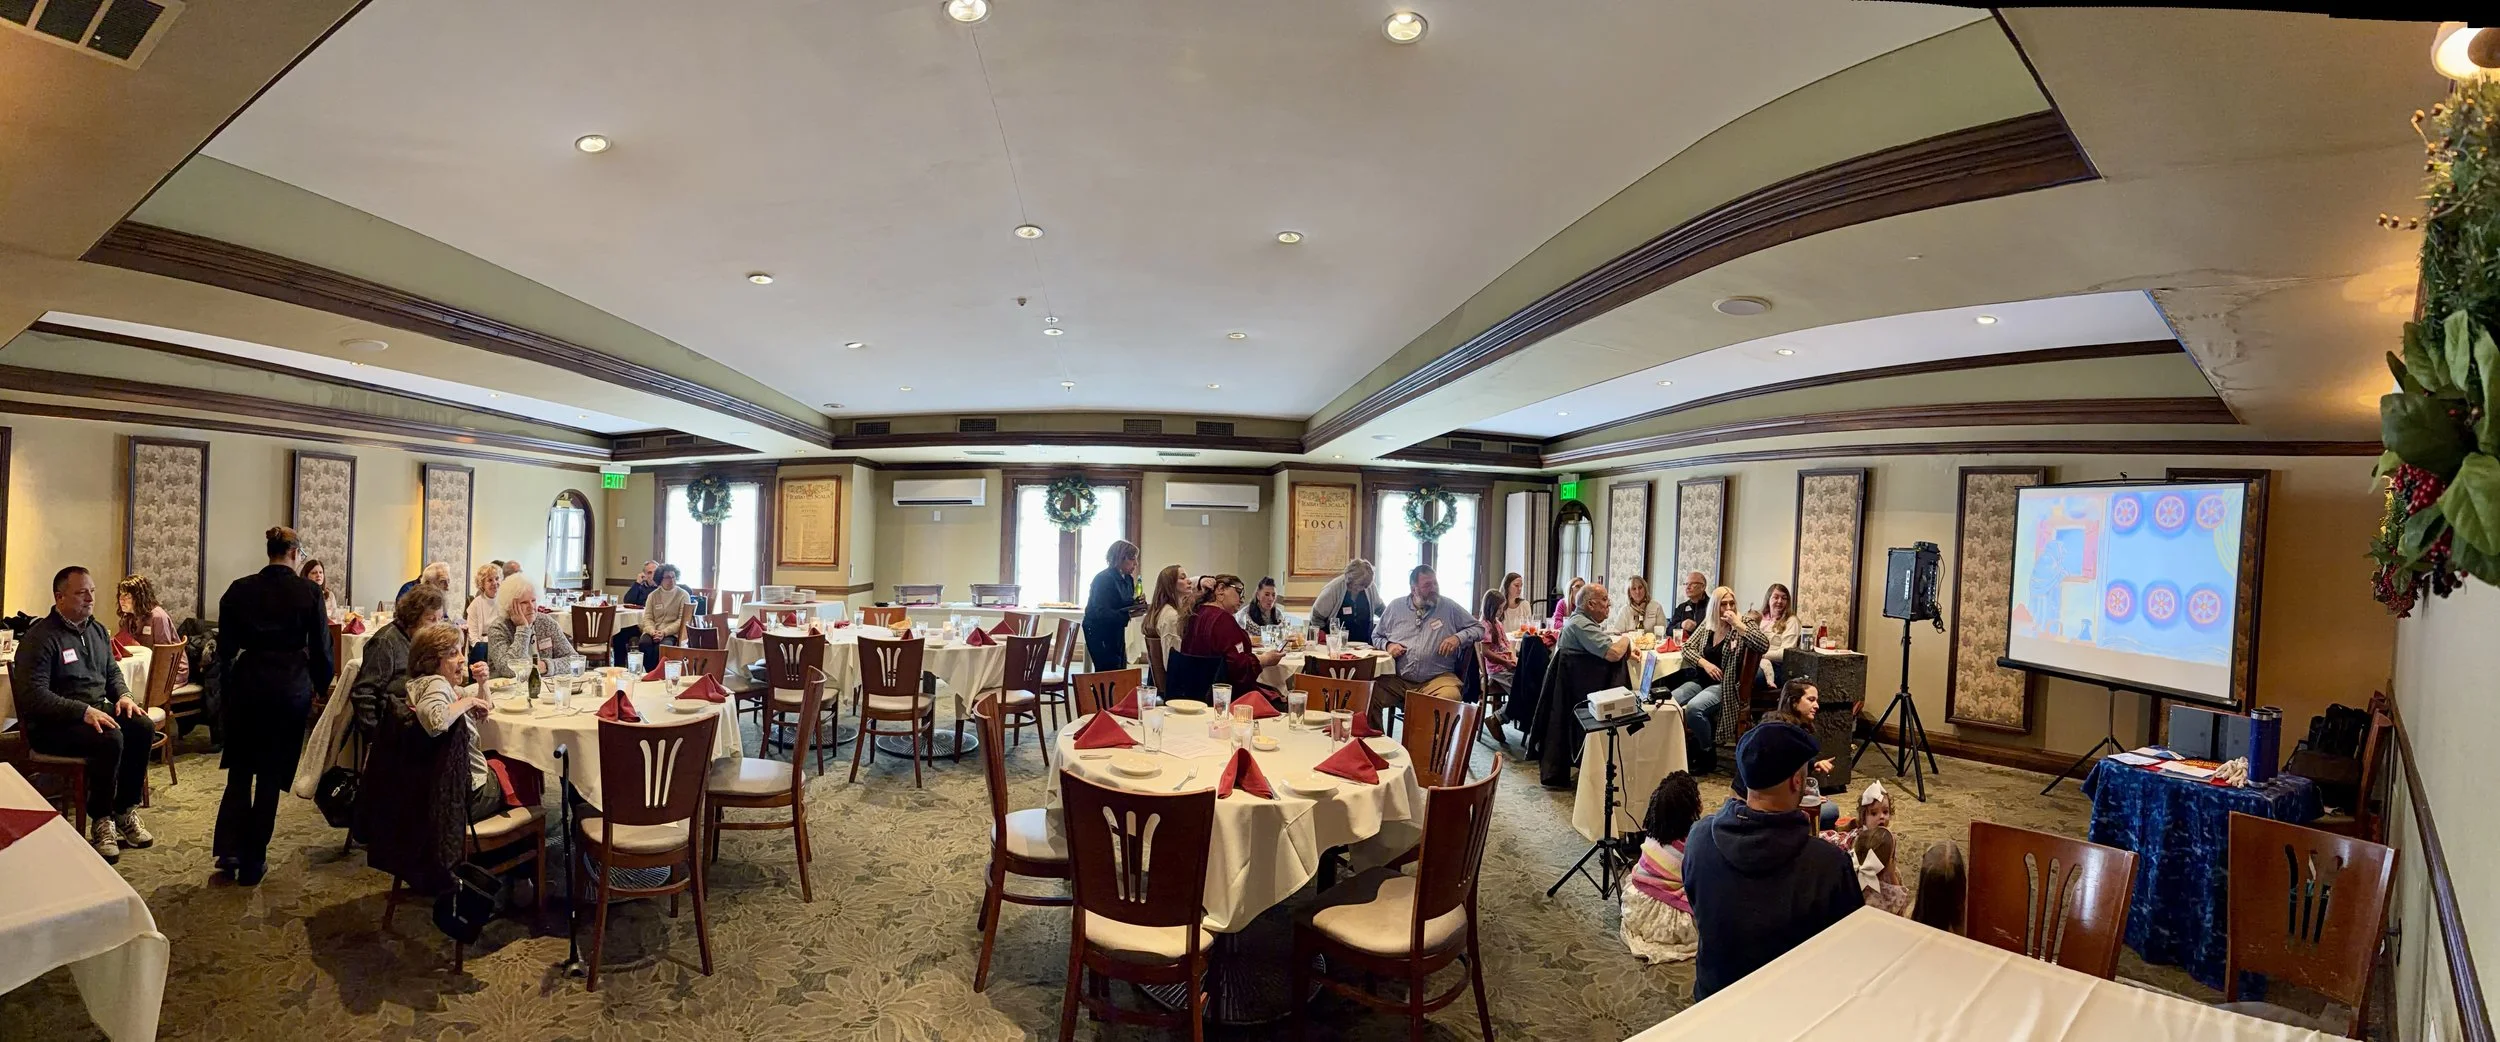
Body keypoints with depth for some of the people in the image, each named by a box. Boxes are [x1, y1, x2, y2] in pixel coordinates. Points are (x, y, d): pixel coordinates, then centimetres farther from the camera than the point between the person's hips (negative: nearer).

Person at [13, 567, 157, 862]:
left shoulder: (97, 630, 11)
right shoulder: (40, 637, -14)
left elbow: (112, 672, 21)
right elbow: (34, 695, -21)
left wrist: (124, 695, 0)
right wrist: (84, 711, -30)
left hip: (97, 710, 7)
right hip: (52, 724, -7)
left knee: (143, 727, -20)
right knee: (110, 739, -32)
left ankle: (125, 811, -7)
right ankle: (100, 820, -14)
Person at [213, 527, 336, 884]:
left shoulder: (239, 589, 0)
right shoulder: (309, 592, -7)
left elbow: (225, 646, 4)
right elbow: (321, 647, -3)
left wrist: (229, 682, 16)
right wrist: (320, 685, 11)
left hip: (247, 684, 2)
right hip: (291, 688, -2)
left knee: (240, 768, 17)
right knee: (271, 773, 7)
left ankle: (229, 850, 9)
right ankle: (252, 863, 12)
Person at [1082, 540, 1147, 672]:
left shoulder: (1128, 579, 5)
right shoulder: (1103, 579, -18)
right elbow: (1101, 613, -26)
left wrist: (1137, 604, -8)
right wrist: (1129, 614, -36)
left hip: (1116, 632, 8)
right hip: (1099, 633, -8)